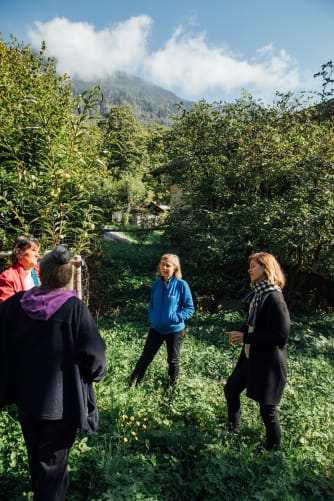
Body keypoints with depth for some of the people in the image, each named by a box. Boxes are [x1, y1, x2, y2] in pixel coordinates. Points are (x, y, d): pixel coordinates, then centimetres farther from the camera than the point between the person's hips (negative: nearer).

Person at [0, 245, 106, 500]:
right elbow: (93, 354, -23)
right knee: (52, 462, 17)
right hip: (62, 401, -5)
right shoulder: (75, 308, -23)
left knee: (35, 456, 29)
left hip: (25, 396, 5)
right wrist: (96, 372, -2)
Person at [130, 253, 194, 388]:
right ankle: (132, 383, 32)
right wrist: (152, 317, -6)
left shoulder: (181, 285, -17)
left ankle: (171, 386, 39)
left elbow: (190, 308, -12)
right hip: (156, 329, 3)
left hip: (174, 330, -3)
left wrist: (176, 318, -22)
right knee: (145, 357, 14)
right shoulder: (156, 283, -3)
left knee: (173, 360, 17)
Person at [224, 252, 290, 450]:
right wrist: (241, 332, -5)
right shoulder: (257, 294, 4)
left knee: (267, 408, 8)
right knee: (231, 389, 22)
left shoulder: (274, 298, -23)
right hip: (250, 358, 9)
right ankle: (234, 427, 46)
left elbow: (281, 337, -25)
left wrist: (245, 337, -21)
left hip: (268, 363, -9)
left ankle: (273, 447, 33)